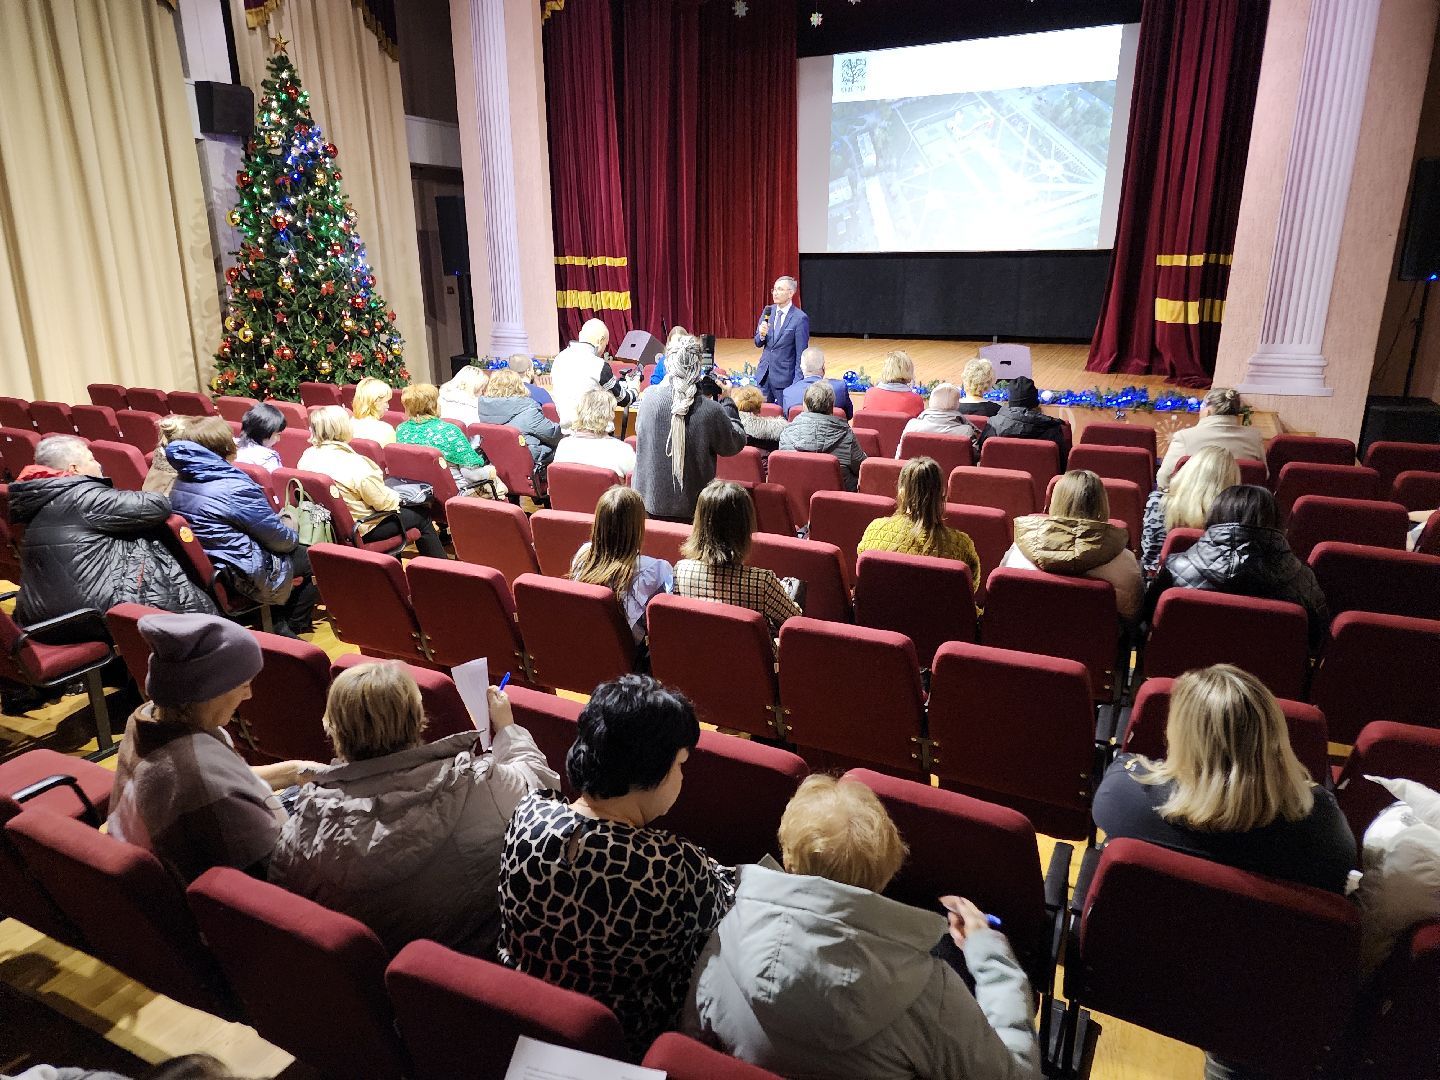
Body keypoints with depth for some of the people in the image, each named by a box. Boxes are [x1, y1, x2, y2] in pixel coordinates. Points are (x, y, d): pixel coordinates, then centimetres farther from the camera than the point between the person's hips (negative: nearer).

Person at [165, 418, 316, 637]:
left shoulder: (181, 481, 1)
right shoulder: (236, 488, -24)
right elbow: (281, 540, -15)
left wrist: (277, 522, 16)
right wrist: (291, 533, 8)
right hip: (246, 578, -9)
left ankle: (280, 623, 24)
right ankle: (291, 629, 18)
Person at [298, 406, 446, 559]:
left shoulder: (307, 457, -5)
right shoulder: (355, 464, -29)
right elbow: (384, 502, -21)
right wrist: (396, 497, 1)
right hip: (361, 530, -8)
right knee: (421, 518, 8)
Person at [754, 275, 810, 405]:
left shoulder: (800, 318, -10)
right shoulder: (768, 311, 7)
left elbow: (801, 354, -9)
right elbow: (758, 344, 13)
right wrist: (762, 335, -10)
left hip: (785, 376, -5)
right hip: (764, 374, 5)